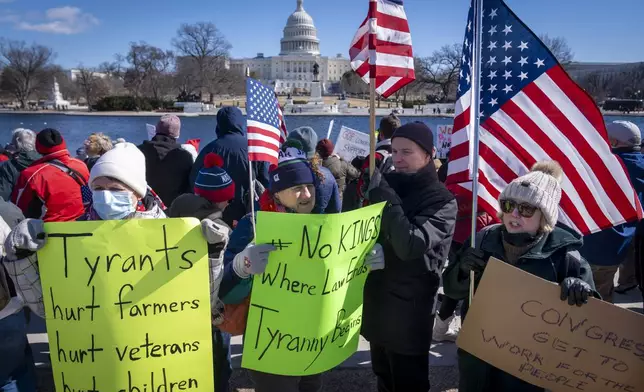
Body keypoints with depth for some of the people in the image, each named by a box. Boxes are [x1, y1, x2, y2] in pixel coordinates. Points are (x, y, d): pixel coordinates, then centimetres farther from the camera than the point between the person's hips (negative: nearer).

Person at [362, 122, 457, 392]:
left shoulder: (441, 201, -13)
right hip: (377, 301, 5)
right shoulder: (388, 185, 4)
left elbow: (410, 246, -28)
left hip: (409, 308, -5)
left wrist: (387, 200, -23)